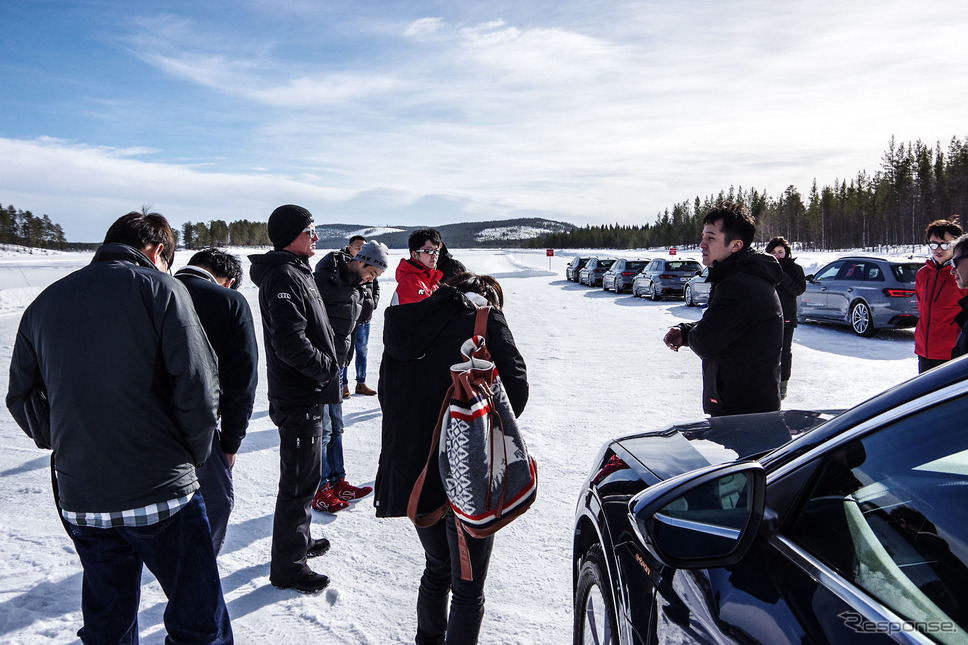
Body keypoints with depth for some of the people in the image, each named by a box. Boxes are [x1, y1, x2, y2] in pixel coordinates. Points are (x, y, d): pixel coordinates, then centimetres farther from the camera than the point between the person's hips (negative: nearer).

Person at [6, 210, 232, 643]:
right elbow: (198, 388, -13)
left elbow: (21, 399, 14)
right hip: (161, 493, -6)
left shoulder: (45, 303, 11)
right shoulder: (159, 288, -6)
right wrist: (194, 455, 2)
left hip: (80, 500, 6)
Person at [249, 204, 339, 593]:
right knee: (299, 481, 0)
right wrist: (326, 367, -16)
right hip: (298, 399, -11)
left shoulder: (297, 272, 14)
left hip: (307, 394, 11)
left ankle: (300, 540, 39)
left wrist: (328, 361, 9)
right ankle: (287, 567, 12)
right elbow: (290, 342, -29)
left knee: (305, 475, 23)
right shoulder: (283, 278, -20)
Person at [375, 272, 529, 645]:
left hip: (408, 473, 6)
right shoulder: (484, 320, -6)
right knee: (468, 589, 11)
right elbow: (514, 389, -14)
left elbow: (387, 395, 9)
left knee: (437, 568, 28)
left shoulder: (402, 325, 9)